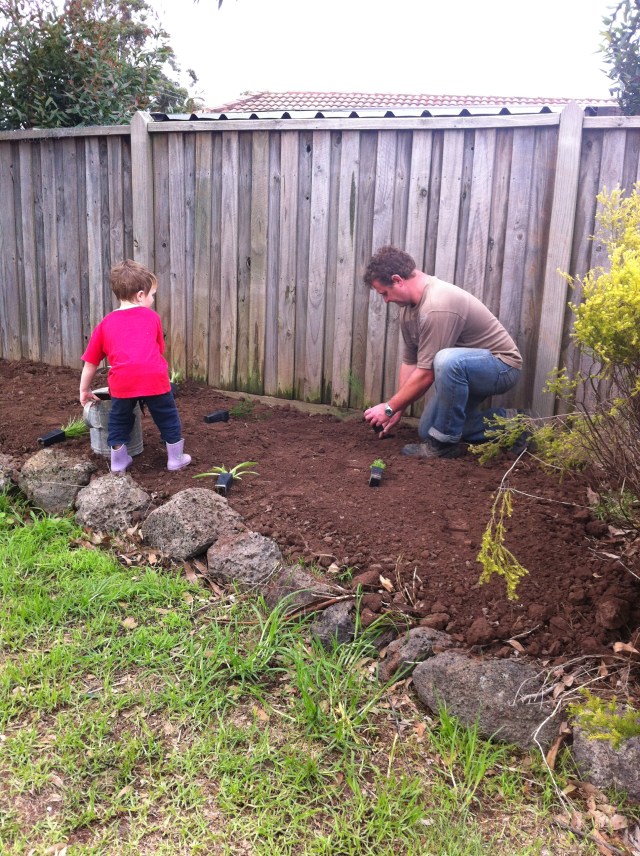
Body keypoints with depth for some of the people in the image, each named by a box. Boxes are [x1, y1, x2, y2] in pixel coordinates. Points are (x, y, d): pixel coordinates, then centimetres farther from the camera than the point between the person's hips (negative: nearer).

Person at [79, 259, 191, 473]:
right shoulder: (152, 317, 19)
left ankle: (119, 463, 32)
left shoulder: (106, 324, 20)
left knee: (119, 420, 23)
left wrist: (85, 389, 35)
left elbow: (91, 362, 23)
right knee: (167, 418, 18)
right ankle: (176, 459, 29)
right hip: (154, 377, -1)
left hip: (122, 381, 1)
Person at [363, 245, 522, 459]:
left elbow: (426, 374, -30)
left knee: (447, 360, -40)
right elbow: (409, 361, 2)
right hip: (465, 370, 10)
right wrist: (397, 411, 1)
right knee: (427, 431, 8)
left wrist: (389, 408, -19)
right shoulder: (409, 304, -3)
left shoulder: (437, 307, -33)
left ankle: (445, 442, -22)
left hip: (501, 365, -10)